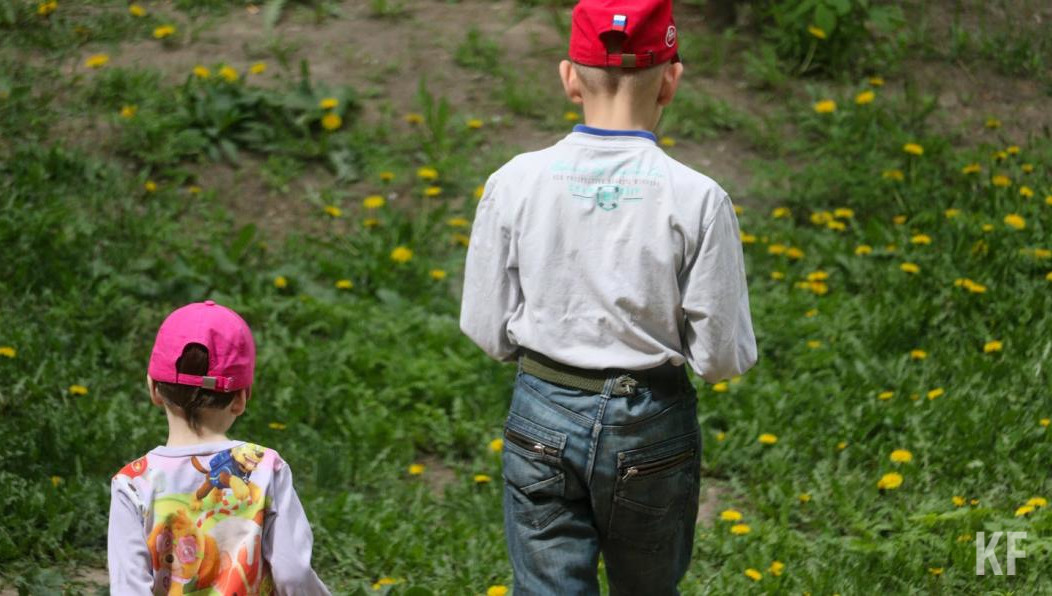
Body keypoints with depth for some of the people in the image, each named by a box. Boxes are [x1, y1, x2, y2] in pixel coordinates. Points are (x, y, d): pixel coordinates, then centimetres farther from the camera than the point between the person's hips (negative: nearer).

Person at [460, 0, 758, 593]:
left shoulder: (515, 183, -9)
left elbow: (488, 332, -3)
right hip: (651, 427, -1)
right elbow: (724, 356, -10)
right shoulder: (697, 200, -15)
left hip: (544, 417, 1)